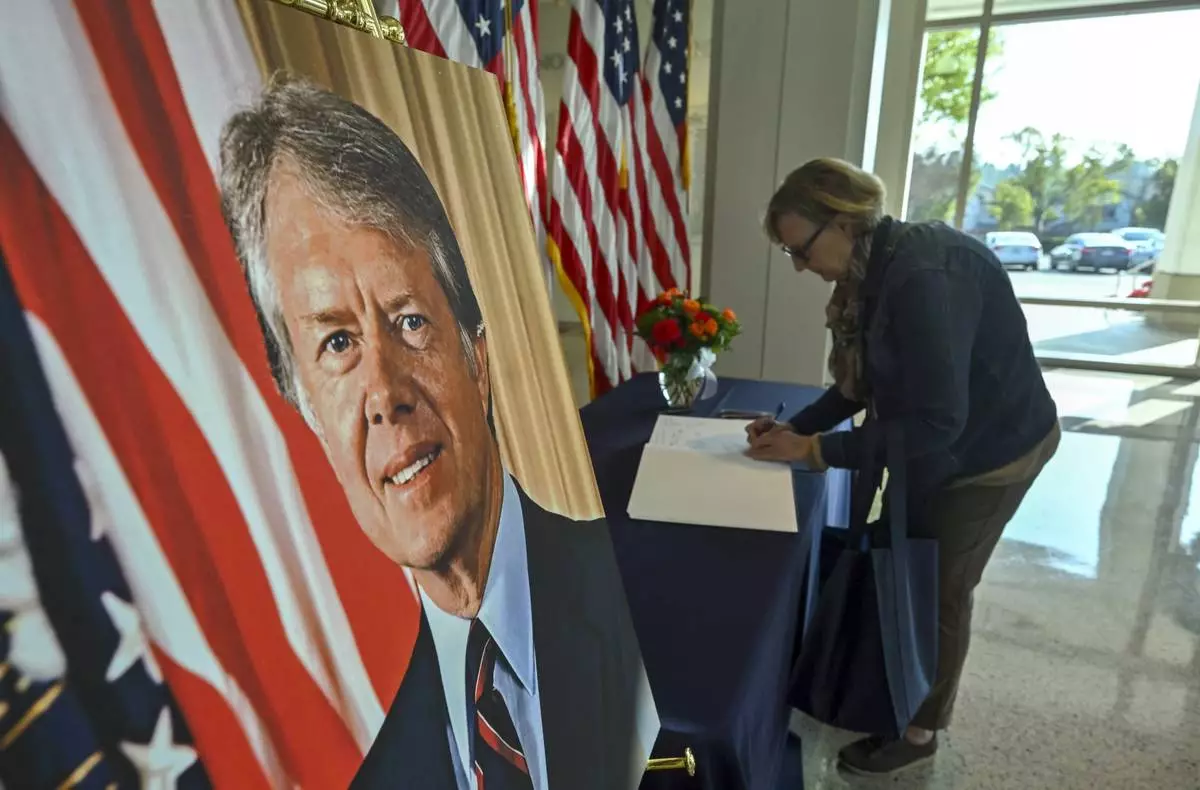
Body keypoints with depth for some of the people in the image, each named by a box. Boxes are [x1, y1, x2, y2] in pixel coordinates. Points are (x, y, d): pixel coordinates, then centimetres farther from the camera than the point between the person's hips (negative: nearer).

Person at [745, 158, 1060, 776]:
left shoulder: (925, 278, -32)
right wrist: (795, 427, -9)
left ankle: (919, 731, 30)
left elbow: (936, 422, -33)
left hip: (990, 451, -8)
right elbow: (863, 382, 3)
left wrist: (818, 450, -30)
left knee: (937, 589, 6)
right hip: (940, 445, 8)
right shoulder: (875, 271, -2)